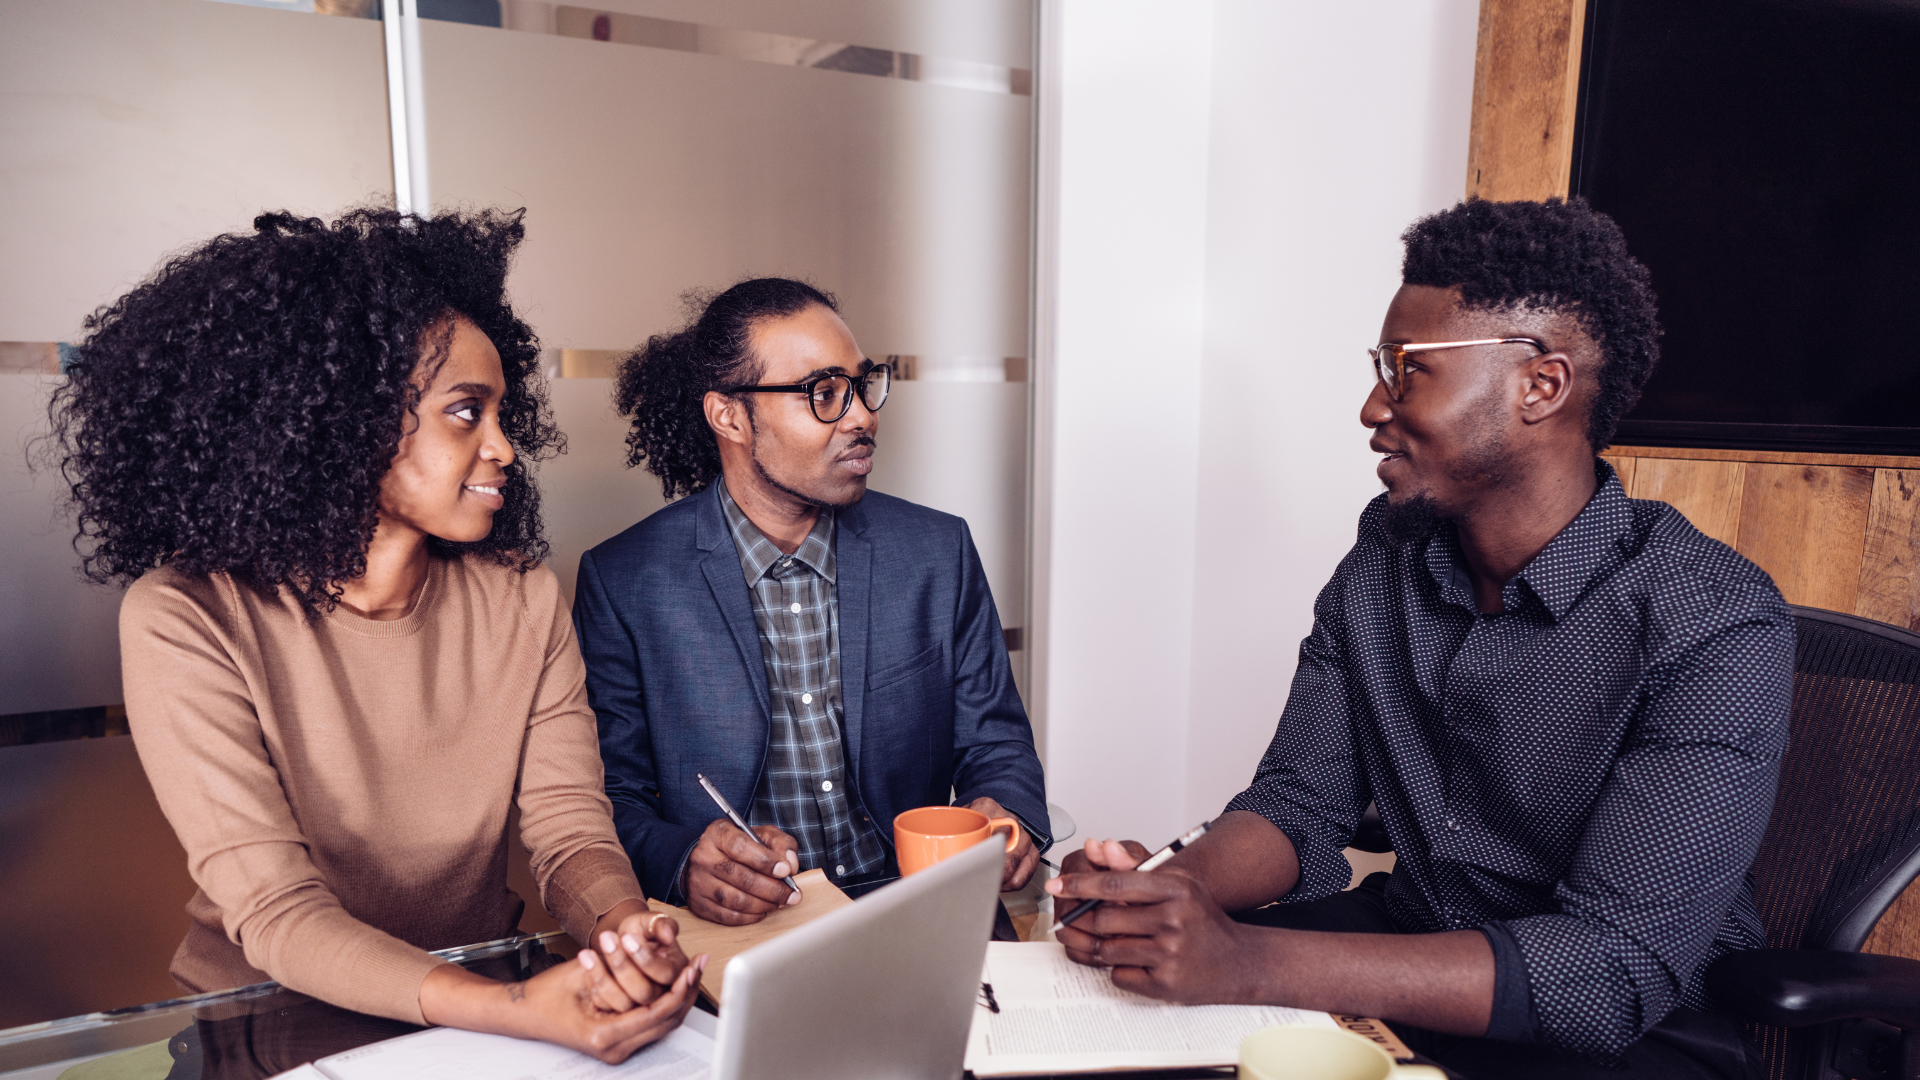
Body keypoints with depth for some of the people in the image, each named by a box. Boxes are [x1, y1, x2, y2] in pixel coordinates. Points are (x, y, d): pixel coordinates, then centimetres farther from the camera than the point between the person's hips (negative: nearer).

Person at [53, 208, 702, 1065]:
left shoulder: (521, 595, -3)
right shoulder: (184, 620, -13)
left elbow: (570, 827, -6)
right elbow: (275, 911, -18)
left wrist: (624, 929, -28)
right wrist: (514, 1011, -33)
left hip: (483, 994, 2)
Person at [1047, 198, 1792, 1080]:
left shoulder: (1715, 627, -19)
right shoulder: (1383, 564, -1)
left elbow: (1618, 967, -25)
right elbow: (1299, 803, 0)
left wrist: (1251, 963, -35)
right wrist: (1178, 889, -23)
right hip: (1402, 956, 5)